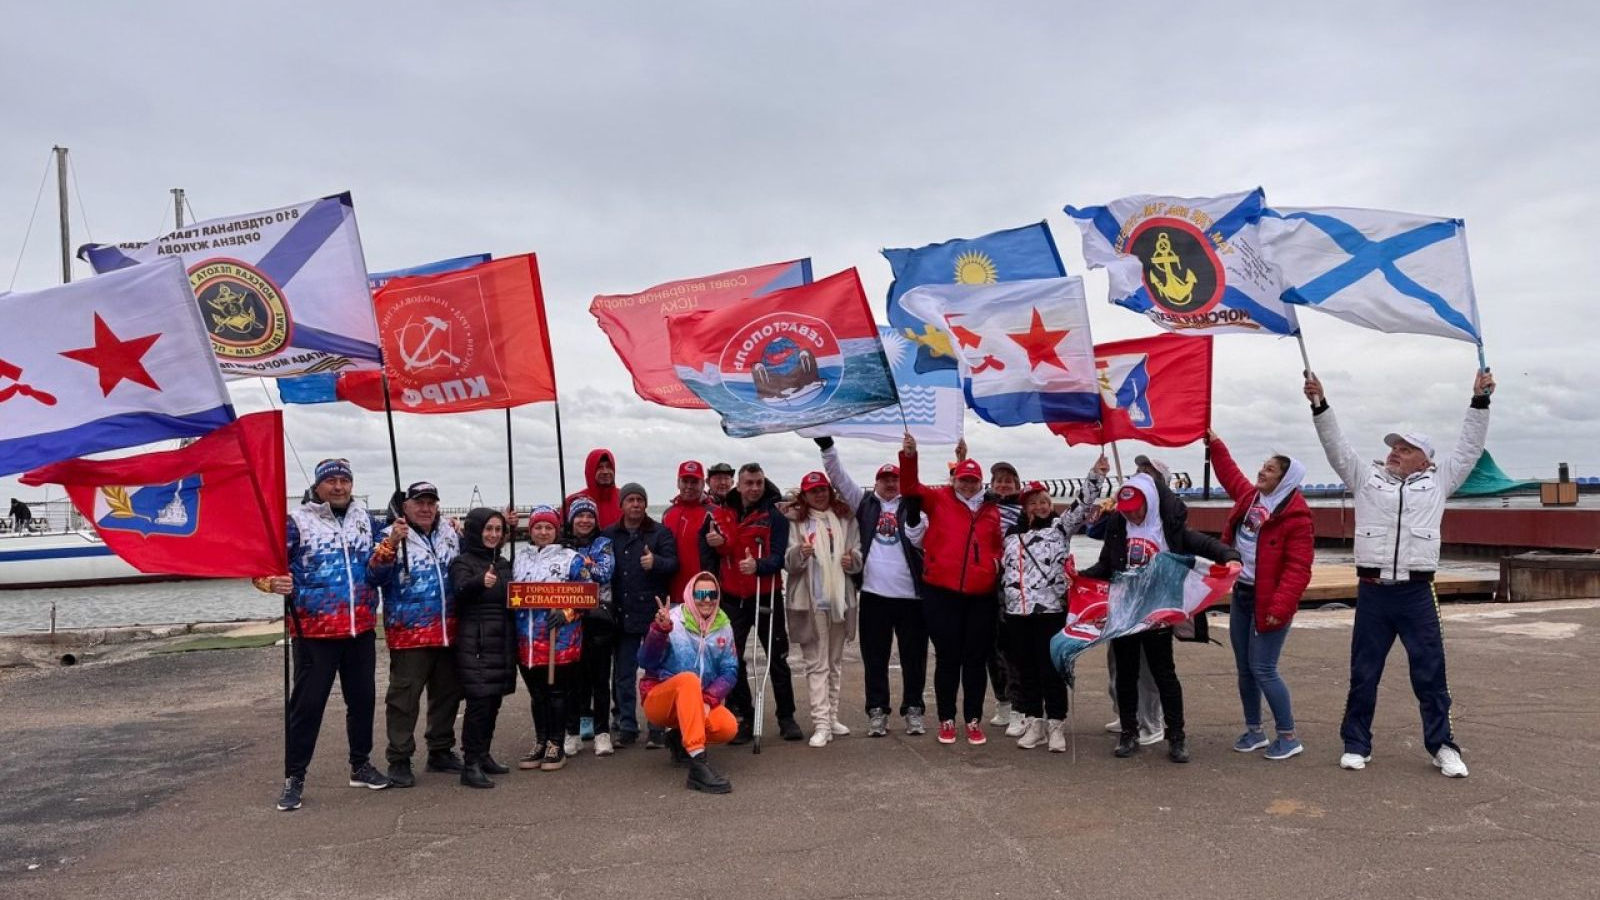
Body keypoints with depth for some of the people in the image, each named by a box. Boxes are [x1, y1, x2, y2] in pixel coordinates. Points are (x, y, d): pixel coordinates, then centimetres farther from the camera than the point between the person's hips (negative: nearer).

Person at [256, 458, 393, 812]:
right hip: (315, 630, -5)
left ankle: (361, 765, 29)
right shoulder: (297, 521, -5)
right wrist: (272, 581, -27)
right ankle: (294, 777, 13)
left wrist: (393, 541, -3)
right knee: (307, 703, 0)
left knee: (363, 698, 13)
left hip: (361, 628, 5)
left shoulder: (366, 518, 10)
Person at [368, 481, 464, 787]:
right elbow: (376, 576, -18)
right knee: (404, 697, 0)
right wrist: (390, 544, -32)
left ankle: (440, 751, 28)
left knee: (448, 693, 14)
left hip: (447, 632, 6)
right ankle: (399, 760, 10)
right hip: (409, 634, -6)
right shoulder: (392, 536, -6)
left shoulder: (450, 535, 11)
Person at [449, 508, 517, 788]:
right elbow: (460, 589, -26)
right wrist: (480, 582, -46)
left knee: (494, 701, 11)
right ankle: (470, 764, -7)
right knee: (479, 700, -11)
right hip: (475, 643, -7)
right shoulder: (463, 562, -5)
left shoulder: (503, 563, 15)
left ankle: (483, 755, 22)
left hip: (502, 641, 7)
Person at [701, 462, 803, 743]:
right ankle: (743, 719, 16)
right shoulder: (721, 514, 1)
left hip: (766, 597, -2)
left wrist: (758, 565, -34)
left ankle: (786, 717, 18)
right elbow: (707, 553, 11)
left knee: (777, 660, 6)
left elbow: (779, 556, -17)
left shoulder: (775, 516, -7)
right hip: (732, 599, 3)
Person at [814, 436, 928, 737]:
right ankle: (877, 710, 17)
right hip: (873, 593, 1)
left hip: (910, 593, -1)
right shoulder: (865, 503, 12)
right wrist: (826, 445, -6)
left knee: (913, 656, 7)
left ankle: (913, 709, 19)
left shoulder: (911, 506, 7)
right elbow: (838, 477, 6)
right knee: (874, 657, 7)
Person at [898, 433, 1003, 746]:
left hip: (981, 595, 2)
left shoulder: (991, 510, 8)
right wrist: (909, 455, -24)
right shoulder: (938, 499, 3)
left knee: (976, 659, 9)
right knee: (947, 658, 7)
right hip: (942, 592, -2)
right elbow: (910, 487, -8)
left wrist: (997, 561, 0)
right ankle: (946, 721, 18)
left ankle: (974, 721, 21)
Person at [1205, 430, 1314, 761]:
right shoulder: (1249, 496, 6)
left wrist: (1280, 606, -25)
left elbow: (1298, 568, -20)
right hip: (1241, 595, 8)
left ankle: (1289, 736, 8)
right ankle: (1254, 731, 24)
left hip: (1267, 601, -8)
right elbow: (1230, 474, 27)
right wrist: (1214, 443, 27)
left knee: (1263, 670, -6)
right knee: (1244, 669, 12)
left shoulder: (1295, 516, -16)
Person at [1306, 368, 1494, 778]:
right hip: (1372, 591, 1)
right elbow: (1337, 446, 8)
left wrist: (1480, 401, 6)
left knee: (1430, 673, 5)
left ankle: (1443, 746, 17)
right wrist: (1320, 404, 0)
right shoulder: (1367, 476, 12)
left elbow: (1469, 448, 11)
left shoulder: (1437, 481, 12)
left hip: (1417, 593, -1)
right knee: (1363, 674, 7)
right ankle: (1356, 744, 17)